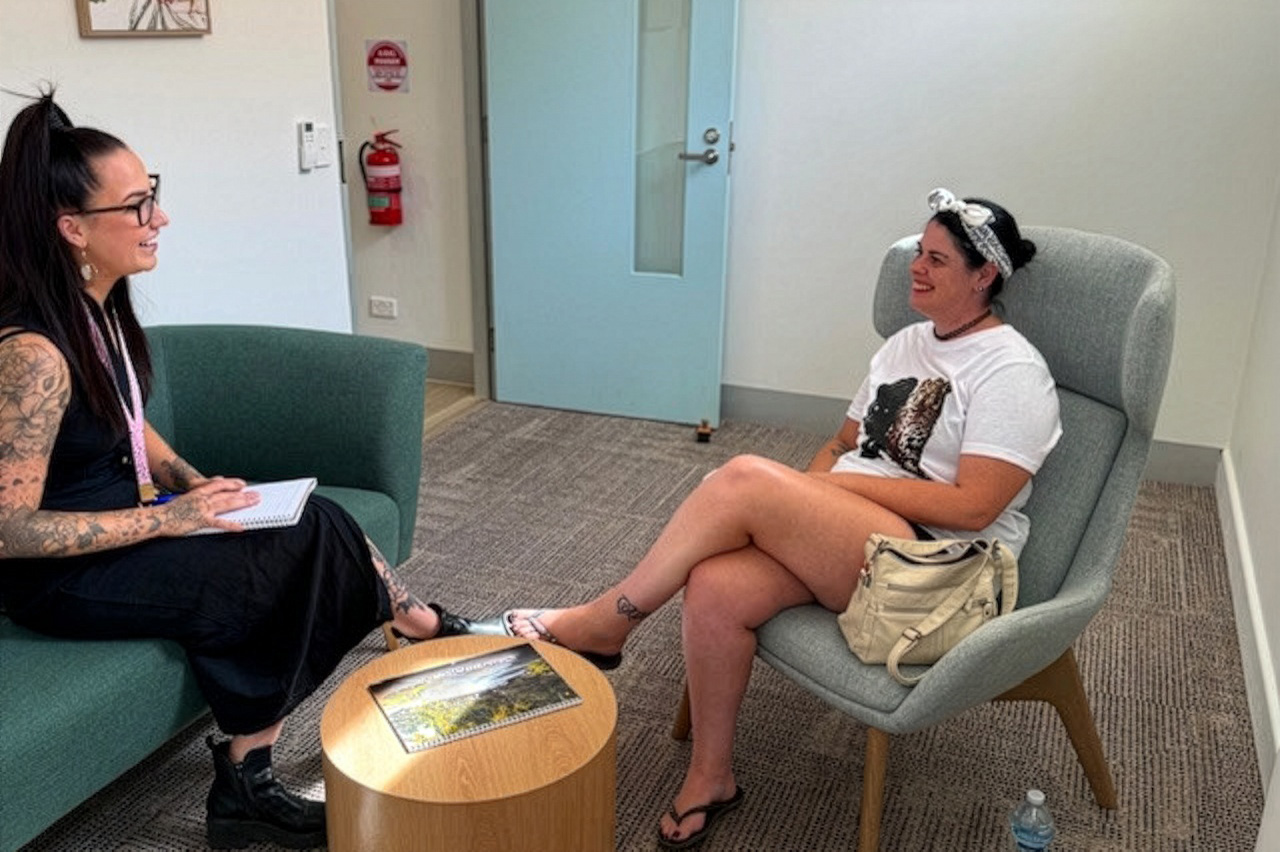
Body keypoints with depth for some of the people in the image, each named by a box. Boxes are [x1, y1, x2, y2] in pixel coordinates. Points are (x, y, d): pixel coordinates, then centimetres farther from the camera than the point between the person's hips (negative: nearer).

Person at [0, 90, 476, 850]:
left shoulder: (98, 307, 1)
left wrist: (197, 486, -1)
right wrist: (170, 516, -22)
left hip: (123, 524, 8)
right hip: (64, 576, -8)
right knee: (312, 544, -16)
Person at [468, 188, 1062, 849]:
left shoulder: (1010, 372, -8)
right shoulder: (905, 344, 17)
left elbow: (973, 507, -17)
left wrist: (841, 483, -14)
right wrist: (795, 507, 0)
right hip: (847, 543, 7)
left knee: (745, 478, -27)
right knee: (715, 588, -23)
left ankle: (602, 624, -13)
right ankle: (710, 777, -3)